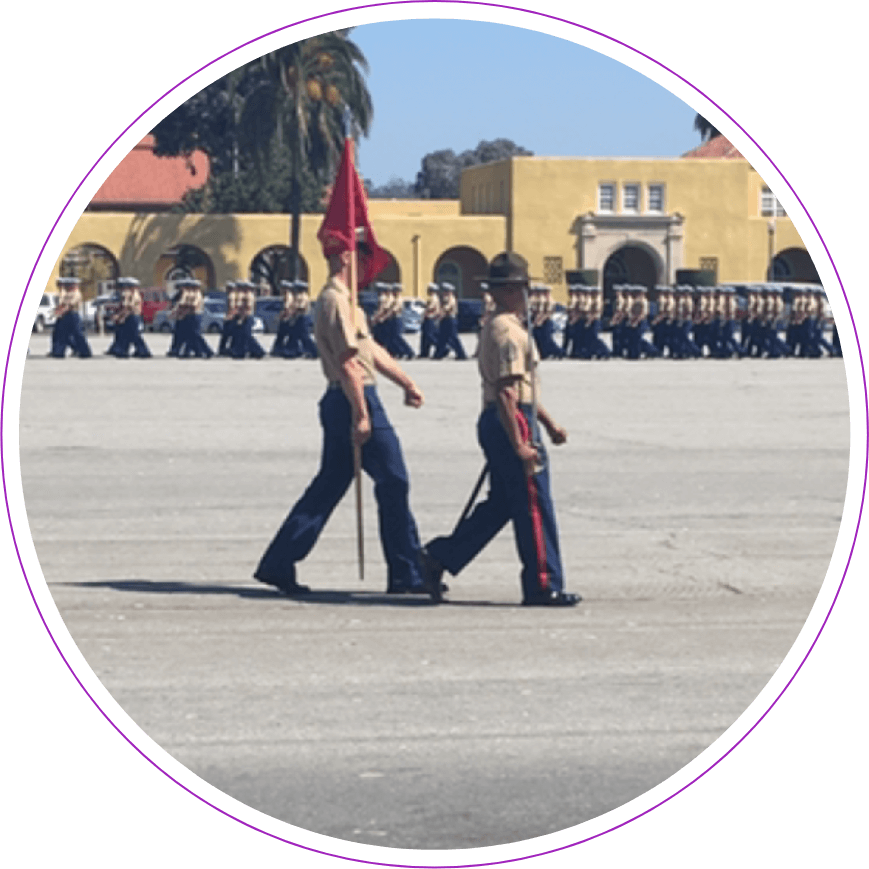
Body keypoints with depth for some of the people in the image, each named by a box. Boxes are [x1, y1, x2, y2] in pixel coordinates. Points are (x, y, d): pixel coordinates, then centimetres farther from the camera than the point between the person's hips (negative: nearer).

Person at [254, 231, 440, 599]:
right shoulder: (335, 300, -15)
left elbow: (371, 350, 23)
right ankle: (407, 574, 3)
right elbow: (348, 361, -20)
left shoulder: (343, 299, 19)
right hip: (352, 400, -10)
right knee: (393, 482, -3)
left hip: (342, 402, 10)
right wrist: (360, 414, -23)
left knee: (329, 486, 11)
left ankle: (278, 565, 11)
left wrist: (406, 383, 20)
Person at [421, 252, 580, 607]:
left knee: (500, 504, 15)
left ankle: (440, 556, 16)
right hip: (510, 423, -10)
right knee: (535, 507, -4)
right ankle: (543, 586, 1)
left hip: (497, 425, 10)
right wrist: (520, 445, -24)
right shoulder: (507, 331, -15)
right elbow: (506, 392, -22)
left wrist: (549, 423, 27)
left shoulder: (504, 327, 19)